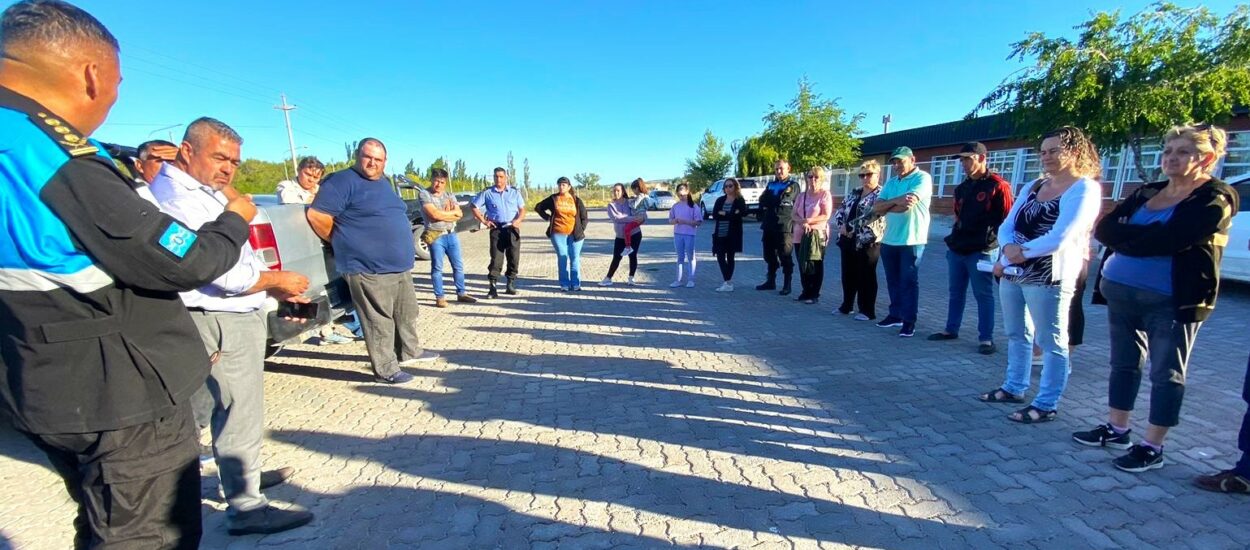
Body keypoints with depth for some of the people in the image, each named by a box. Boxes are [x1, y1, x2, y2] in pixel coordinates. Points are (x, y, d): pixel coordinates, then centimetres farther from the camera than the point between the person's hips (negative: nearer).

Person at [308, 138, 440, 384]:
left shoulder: (383, 182, 16)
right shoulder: (343, 181, -11)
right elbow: (317, 215, -15)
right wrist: (341, 242, -5)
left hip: (400, 265, 9)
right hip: (368, 268, -9)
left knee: (407, 313, 19)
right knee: (379, 321, -1)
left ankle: (409, 351, 36)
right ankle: (385, 370, 10)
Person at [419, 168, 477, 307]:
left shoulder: (449, 194, 12)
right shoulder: (425, 194, -5)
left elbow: (459, 214, 2)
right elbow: (434, 214, -17)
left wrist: (442, 215, -11)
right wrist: (452, 212, -4)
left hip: (451, 234, 5)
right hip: (435, 236, -5)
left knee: (458, 266, 9)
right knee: (437, 268, 0)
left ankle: (461, 294, 20)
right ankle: (440, 297, 8)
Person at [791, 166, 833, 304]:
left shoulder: (825, 194, -3)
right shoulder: (802, 195, 12)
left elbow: (826, 216, -11)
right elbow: (794, 214, 6)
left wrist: (808, 220, -16)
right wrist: (802, 223, -13)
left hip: (817, 234, -5)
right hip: (800, 234, 5)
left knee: (815, 265, 1)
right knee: (802, 265, 8)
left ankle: (815, 294, 8)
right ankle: (806, 292, 19)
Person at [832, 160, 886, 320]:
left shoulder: (881, 194, -7)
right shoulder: (853, 194, 16)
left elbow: (870, 216, -19)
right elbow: (840, 212, 13)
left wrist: (849, 226, -16)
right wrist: (842, 226, -6)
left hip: (868, 241, -7)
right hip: (848, 241, 7)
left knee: (866, 276, 0)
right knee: (848, 275, 14)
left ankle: (867, 310, 10)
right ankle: (846, 305, 27)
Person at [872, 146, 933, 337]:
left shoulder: (922, 178, -6)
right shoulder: (891, 182, 15)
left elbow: (906, 204, -20)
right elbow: (876, 208, 5)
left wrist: (886, 206, -3)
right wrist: (896, 201, -12)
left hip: (911, 240, -7)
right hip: (889, 240, 7)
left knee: (909, 281, -2)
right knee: (893, 281, 12)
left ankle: (909, 321, 4)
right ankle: (895, 314, 24)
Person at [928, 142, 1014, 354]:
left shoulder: (998, 186, -7)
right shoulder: (962, 188, 15)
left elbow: (1006, 219, -9)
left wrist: (995, 241, -13)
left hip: (981, 251, -7)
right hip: (957, 249, 7)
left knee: (983, 295, -1)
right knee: (956, 292, 14)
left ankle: (986, 338, 5)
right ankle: (951, 330, 23)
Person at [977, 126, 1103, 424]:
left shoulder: (1084, 189, -8)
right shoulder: (1033, 186, 14)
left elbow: (1060, 237, -19)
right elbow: (1007, 225, 6)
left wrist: (1023, 252, -9)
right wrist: (1008, 249, -13)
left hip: (1049, 277, -8)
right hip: (1013, 273, 8)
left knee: (1052, 342, 2)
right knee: (1017, 335, 16)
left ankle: (1046, 404, 10)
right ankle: (1014, 388, 29)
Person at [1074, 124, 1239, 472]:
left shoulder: (1215, 198, -6)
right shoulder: (1147, 192, 12)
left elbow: (1169, 240, -21)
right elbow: (1104, 229, 1)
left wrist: (1125, 236, -7)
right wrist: (1143, 235, -14)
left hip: (1171, 301, -6)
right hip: (1119, 292, 7)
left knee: (1166, 374, 5)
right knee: (1124, 363, 15)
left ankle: (1152, 447, 14)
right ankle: (1116, 429, 28)